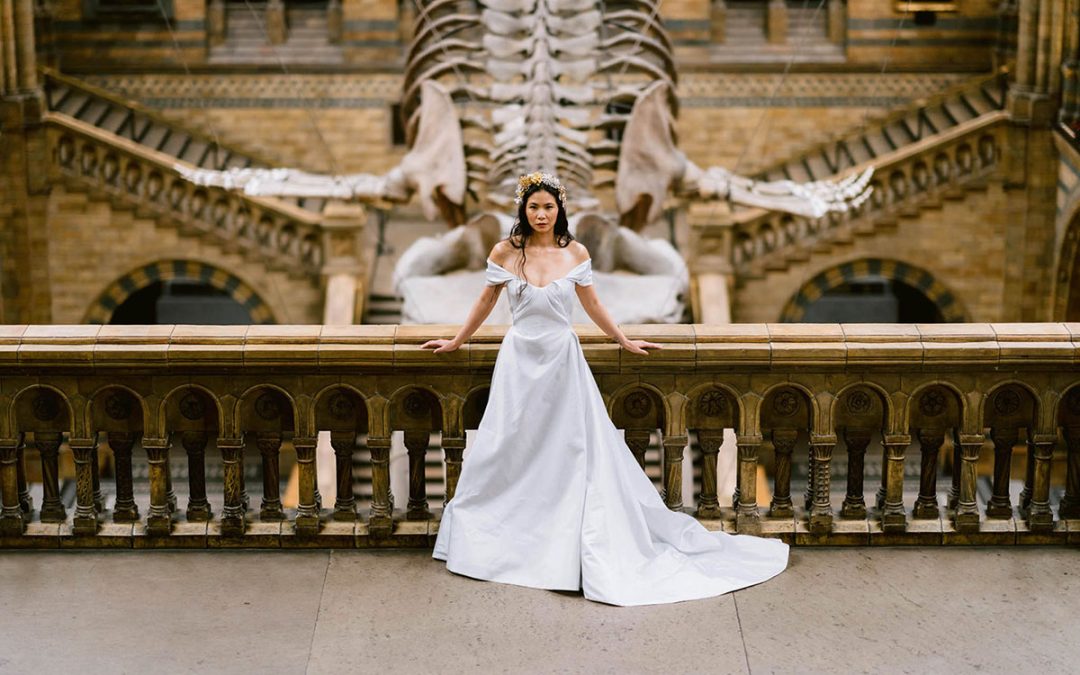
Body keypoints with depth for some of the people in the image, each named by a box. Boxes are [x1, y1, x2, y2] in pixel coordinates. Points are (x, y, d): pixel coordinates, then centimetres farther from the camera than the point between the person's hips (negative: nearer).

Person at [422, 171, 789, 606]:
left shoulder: (575, 254, 0)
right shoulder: (505, 252, -3)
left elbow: (591, 304, 13)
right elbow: (486, 302, 9)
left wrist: (624, 341, 18)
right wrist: (456, 342, 16)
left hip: (563, 362, 1)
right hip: (520, 361, 0)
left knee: (578, 453, 1)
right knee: (506, 455, 3)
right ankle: (500, 543, 18)